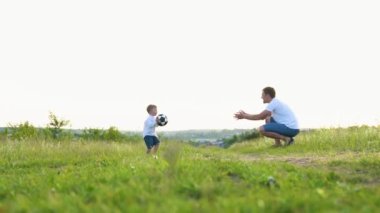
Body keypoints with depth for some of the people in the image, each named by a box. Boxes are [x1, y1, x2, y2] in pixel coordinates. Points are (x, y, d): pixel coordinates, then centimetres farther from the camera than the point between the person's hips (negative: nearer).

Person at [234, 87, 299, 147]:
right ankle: (277, 142, 12)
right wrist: (246, 114, 22)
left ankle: (286, 138, -13)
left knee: (261, 129, -16)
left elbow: (259, 117, -11)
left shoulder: (274, 103, -11)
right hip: (291, 127, 10)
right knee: (268, 119, 24)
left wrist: (244, 116, 1)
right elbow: (262, 117, 23)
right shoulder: (276, 102, 18)